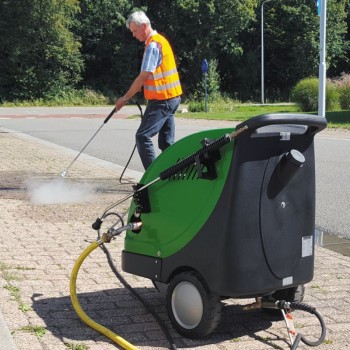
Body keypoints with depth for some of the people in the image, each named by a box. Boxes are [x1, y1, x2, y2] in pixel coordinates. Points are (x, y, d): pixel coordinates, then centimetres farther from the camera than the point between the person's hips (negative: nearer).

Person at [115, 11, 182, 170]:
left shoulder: (153, 45, -15)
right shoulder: (160, 40, 16)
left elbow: (143, 77, -17)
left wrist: (125, 98, -10)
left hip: (162, 100, -10)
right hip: (170, 98, 10)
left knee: (143, 137, -10)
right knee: (166, 142, 10)